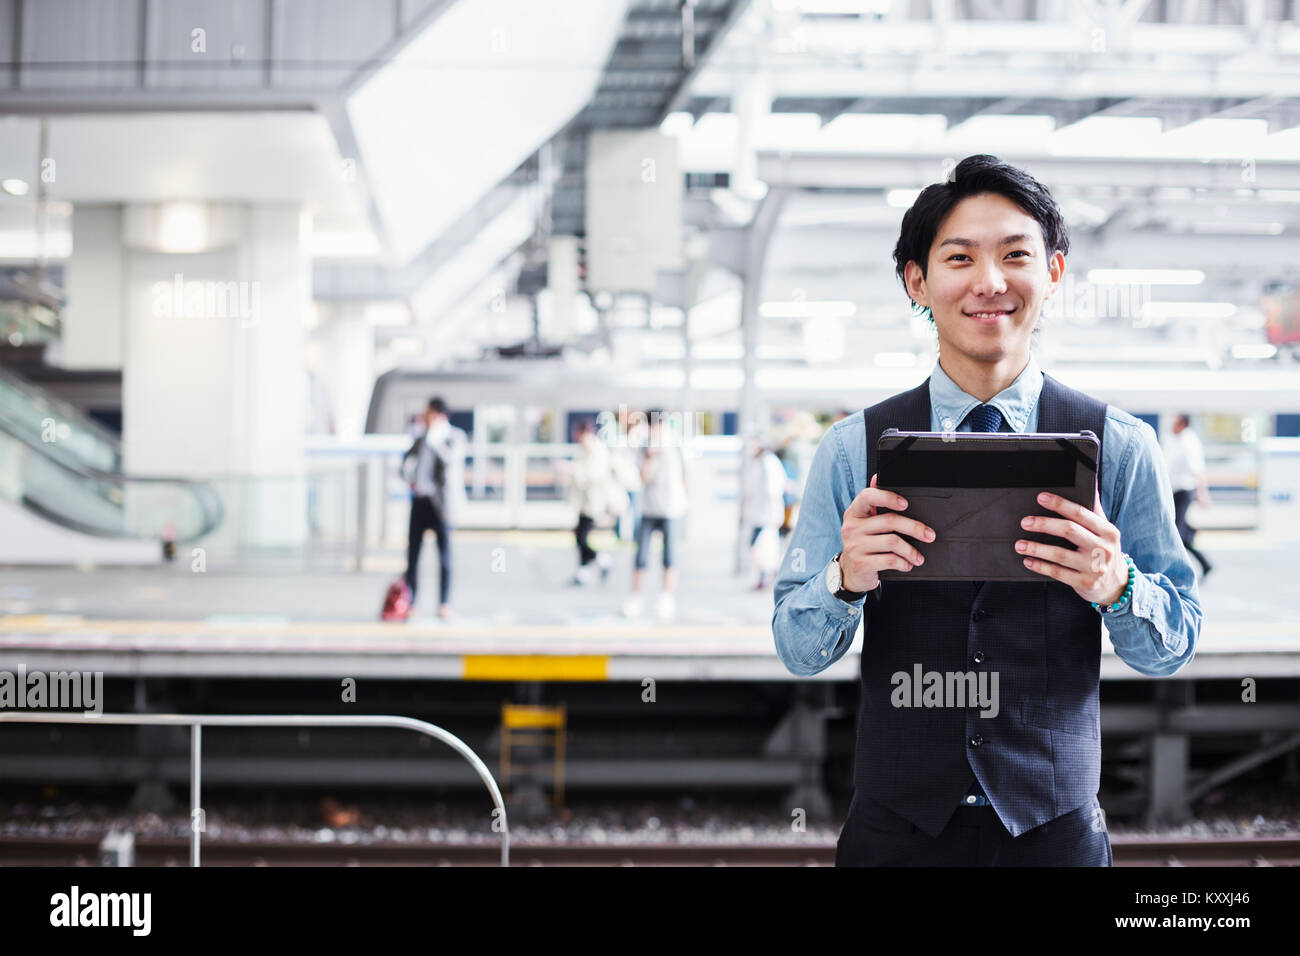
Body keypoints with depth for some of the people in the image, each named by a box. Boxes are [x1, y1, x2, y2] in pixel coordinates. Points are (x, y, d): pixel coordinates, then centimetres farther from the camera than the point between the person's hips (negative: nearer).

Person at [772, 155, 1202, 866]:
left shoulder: (1120, 447, -4)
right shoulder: (850, 450, -4)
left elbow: (1174, 647, -2)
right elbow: (796, 650, -4)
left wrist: (1117, 585, -24)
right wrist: (846, 578, -25)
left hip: (1056, 828, 0)